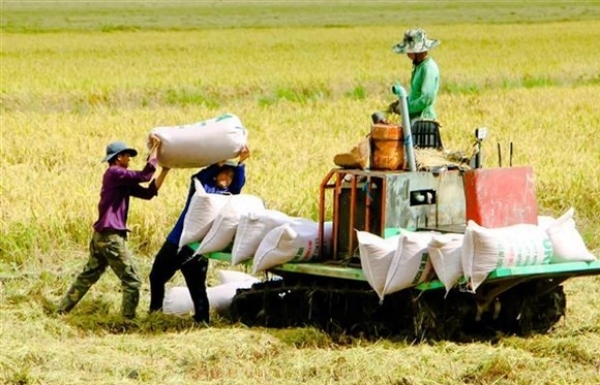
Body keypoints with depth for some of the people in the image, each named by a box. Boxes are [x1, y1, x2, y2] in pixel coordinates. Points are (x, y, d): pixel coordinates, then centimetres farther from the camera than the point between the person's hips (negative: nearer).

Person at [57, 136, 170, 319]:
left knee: (88, 276, 18)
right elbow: (144, 176, -21)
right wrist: (155, 147, -15)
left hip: (101, 236, 10)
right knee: (132, 281, -4)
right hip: (111, 237, -10)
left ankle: (61, 311, 23)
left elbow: (148, 192, 13)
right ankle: (128, 320, -3)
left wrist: (165, 171, 9)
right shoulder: (114, 173, -11)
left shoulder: (121, 180, 17)